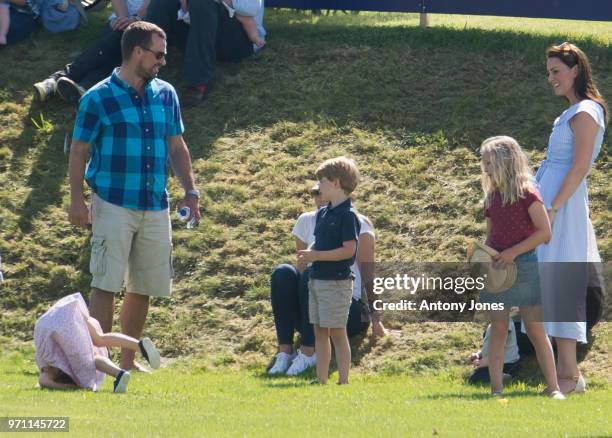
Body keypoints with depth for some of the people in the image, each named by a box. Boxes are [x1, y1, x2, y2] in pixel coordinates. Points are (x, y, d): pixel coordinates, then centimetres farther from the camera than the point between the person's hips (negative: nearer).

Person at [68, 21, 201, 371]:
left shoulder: (166, 95, 11)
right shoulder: (99, 99, -4)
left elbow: (177, 146, 17)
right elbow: (79, 151, -2)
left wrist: (190, 190, 9)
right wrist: (77, 200, -10)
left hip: (156, 207, 5)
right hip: (114, 206, -5)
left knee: (144, 288, 9)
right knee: (106, 285, -8)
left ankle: (128, 360, 19)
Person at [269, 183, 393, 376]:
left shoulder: (358, 224, -2)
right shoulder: (306, 221, 9)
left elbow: (368, 273, -6)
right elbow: (302, 267, 12)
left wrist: (376, 320, -9)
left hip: (351, 312, -4)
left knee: (312, 274, -32)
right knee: (283, 272, -24)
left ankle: (308, 352, -35)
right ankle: (284, 351, -32)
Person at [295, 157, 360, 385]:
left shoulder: (347, 215, -14)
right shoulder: (323, 213, 12)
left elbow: (348, 250, -20)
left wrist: (316, 255, -18)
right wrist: (309, 253, 0)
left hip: (336, 282, -9)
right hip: (317, 279, 9)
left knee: (337, 332, -4)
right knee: (320, 332, 11)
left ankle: (343, 381, 2)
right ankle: (321, 381, 17)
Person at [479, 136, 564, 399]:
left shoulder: (527, 194, -8)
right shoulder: (492, 197, 10)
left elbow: (544, 232, -12)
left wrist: (513, 252, -16)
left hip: (523, 266, -5)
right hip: (497, 268, 5)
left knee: (536, 330, -3)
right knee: (498, 330, 3)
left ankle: (553, 387, 3)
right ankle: (496, 389, 4)